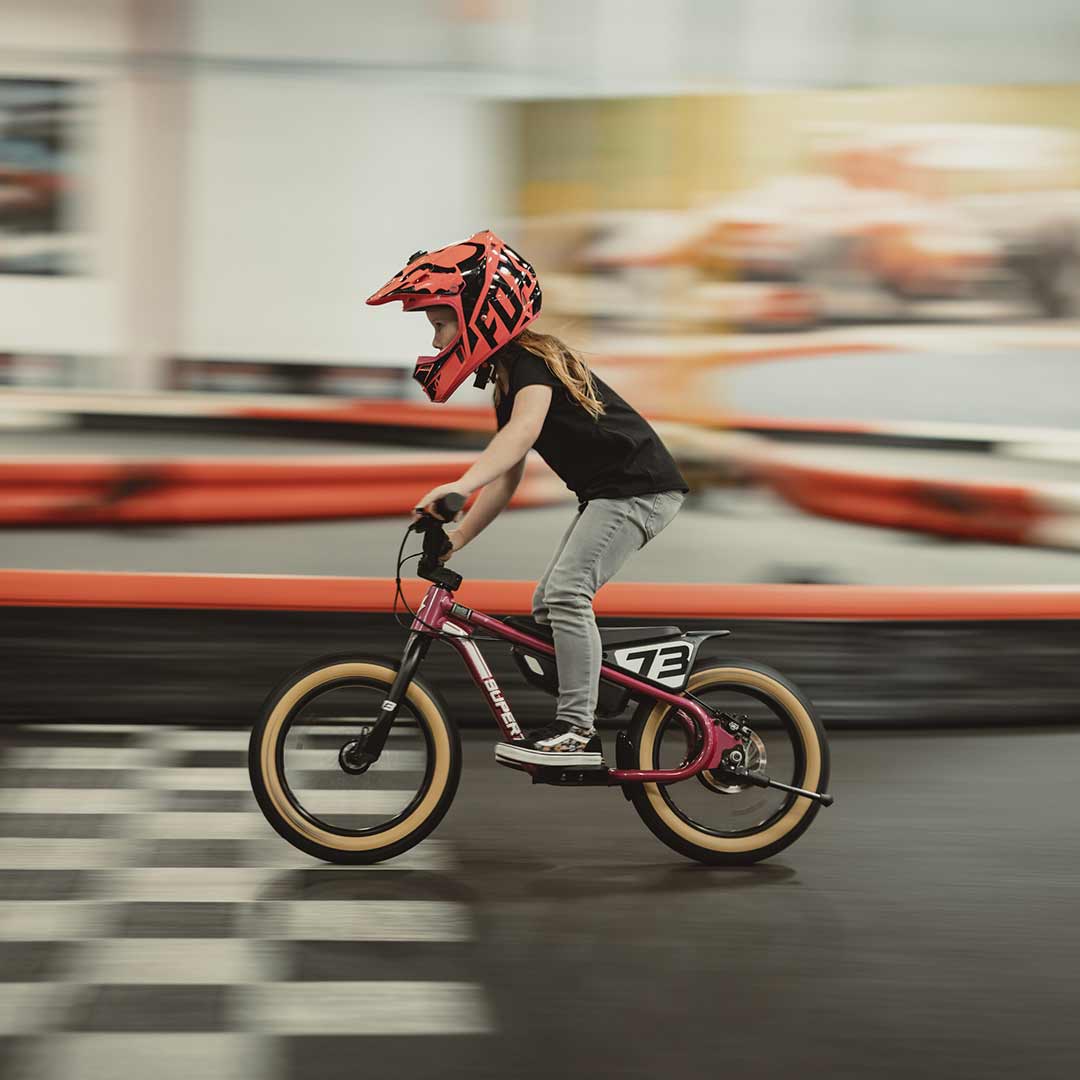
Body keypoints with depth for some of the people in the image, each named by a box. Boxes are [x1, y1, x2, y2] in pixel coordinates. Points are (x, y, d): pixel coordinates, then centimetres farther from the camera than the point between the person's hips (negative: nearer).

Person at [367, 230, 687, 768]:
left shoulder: (531, 360, -14)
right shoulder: (508, 380, 16)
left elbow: (526, 427, -35)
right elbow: (505, 480, 19)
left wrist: (460, 485, -47)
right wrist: (455, 540, 13)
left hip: (640, 486, -11)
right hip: (608, 492, 11)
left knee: (566, 592, -20)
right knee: (548, 604, 10)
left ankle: (578, 731, -18)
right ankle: (571, 724, 15)